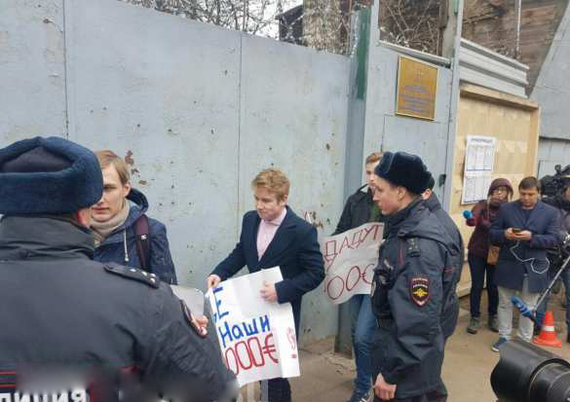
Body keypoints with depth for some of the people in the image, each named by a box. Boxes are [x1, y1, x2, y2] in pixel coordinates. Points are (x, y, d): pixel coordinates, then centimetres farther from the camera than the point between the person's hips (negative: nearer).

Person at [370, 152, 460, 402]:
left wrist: (392, 372, -21)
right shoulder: (407, 227, 1)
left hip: (408, 364, -8)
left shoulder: (419, 245, -29)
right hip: (400, 347, 8)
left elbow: (419, 321, -29)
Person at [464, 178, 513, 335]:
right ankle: (475, 318, 16)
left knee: (493, 286, 11)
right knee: (477, 285, 4)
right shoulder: (483, 205, -9)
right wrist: (470, 219, -48)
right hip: (477, 252, -1)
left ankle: (493, 316, 30)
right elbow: (472, 220, -26)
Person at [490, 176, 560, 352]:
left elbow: (553, 239, -5)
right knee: (505, 304, 13)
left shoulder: (550, 212, 0)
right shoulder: (506, 208, 1)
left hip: (533, 268, -1)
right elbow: (492, 233, 2)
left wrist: (532, 237, -22)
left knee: (528, 307, 12)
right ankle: (504, 336, 28)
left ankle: (524, 341, 28)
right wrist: (504, 234, -20)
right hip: (508, 265, 1)